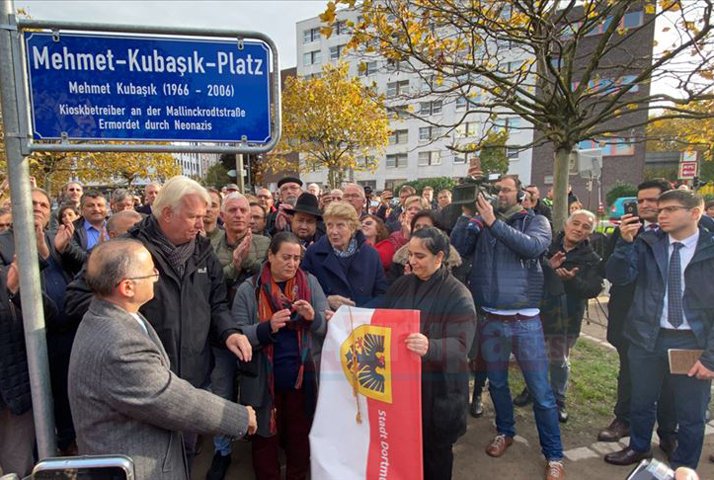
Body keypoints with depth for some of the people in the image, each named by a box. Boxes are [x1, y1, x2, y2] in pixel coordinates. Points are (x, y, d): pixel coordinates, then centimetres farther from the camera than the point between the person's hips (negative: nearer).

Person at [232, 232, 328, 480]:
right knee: (266, 439, 16)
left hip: (304, 378, 2)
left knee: (301, 437, 18)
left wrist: (313, 317, -24)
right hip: (264, 381, -1)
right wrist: (267, 327, -26)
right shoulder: (248, 289, -5)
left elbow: (329, 325, -2)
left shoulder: (310, 283, 0)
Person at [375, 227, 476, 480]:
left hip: (438, 389, -4)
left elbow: (460, 345, -21)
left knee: (434, 452, 14)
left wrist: (430, 347, -41)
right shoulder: (401, 284, 5)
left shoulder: (458, 295, -12)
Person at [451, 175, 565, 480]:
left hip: (525, 321, -2)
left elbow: (532, 247, -20)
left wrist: (494, 223, -22)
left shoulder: (536, 221, 1)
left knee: (541, 392, 5)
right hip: (489, 319, 3)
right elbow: (457, 248, -6)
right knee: (497, 382, 19)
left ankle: (553, 455, 23)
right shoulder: (480, 222, 6)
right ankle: (505, 432, 41)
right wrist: (467, 214, -13)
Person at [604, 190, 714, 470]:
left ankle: (683, 468, 38)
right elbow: (617, 277, -11)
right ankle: (639, 447, 45)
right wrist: (625, 242, -24)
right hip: (647, 338, 2)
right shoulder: (647, 244, -1)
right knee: (641, 402, 19)